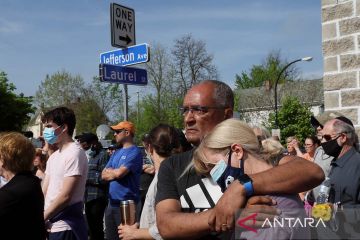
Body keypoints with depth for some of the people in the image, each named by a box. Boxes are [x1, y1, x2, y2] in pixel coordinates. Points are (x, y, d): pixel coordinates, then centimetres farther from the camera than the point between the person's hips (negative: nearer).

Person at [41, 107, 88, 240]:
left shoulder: (74, 153, -15)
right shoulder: (54, 156, 13)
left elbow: (65, 196, -19)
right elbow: (44, 191, 11)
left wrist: (41, 218, -10)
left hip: (65, 228, -8)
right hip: (51, 225, 8)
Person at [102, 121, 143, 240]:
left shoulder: (134, 152, -11)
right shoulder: (116, 153, 15)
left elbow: (119, 173, -20)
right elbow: (104, 175, 10)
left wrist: (110, 171, 0)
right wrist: (115, 172, -9)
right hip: (112, 202, 8)